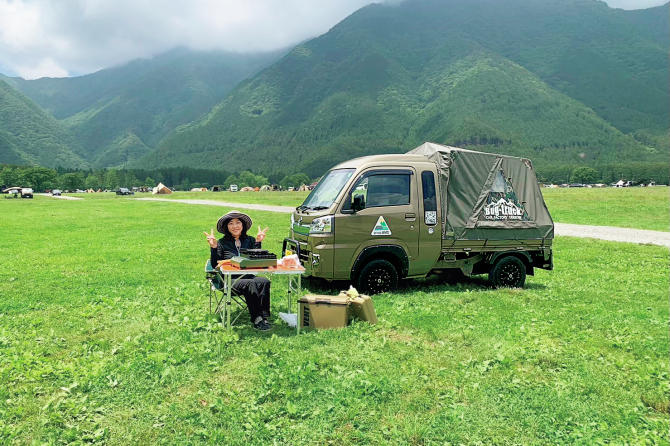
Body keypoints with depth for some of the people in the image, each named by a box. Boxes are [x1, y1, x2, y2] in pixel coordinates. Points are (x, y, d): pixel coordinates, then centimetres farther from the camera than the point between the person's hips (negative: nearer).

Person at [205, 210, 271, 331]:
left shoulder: (250, 240, 15)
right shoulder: (222, 243, 8)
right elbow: (215, 265, 1)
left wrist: (258, 243, -3)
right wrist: (213, 247, -10)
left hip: (249, 276, 3)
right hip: (230, 280, -3)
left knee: (264, 282, -31)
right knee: (250, 284, -34)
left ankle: (264, 316, -33)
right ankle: (257, 319, -33)